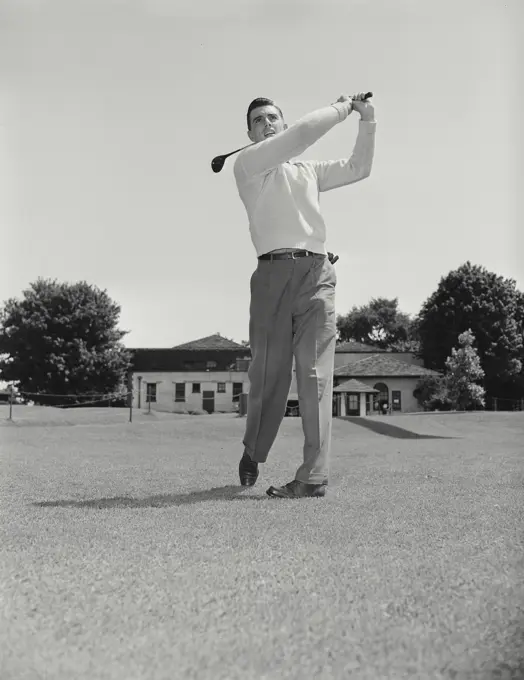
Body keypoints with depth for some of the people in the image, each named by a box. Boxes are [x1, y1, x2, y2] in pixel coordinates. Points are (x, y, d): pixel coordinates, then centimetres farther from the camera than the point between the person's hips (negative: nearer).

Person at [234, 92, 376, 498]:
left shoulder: (308, 170, 28)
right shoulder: (248, 163, 11)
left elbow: (359, 169, 31)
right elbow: (303, 133, -1)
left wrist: (367, 122, 22)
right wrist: (341, 108, 12)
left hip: (318, 273, 3)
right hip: (274, 271, -3)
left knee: (315, 373, -8)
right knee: (269, 372, -2)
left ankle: (314, 476, -12)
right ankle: (253, 452, 22)